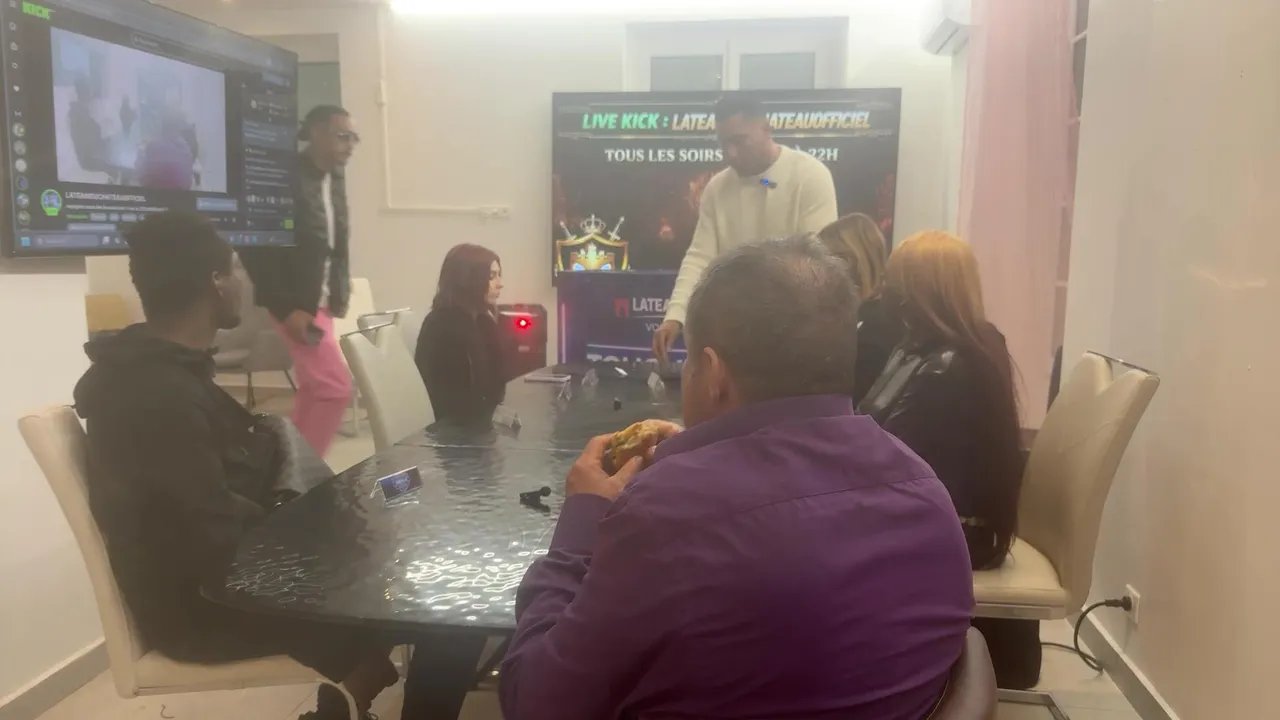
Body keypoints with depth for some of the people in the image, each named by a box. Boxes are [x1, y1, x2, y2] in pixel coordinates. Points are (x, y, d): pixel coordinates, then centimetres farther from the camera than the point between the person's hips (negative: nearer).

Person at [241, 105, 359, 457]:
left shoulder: (335, 179, 9)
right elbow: (255, 248, -17)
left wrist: (339, 295, 3)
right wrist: (286, 309, -19)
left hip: (320, 302, 8)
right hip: (296, 304, -8)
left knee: (314, 390, 12)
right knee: (336, 388, -11)